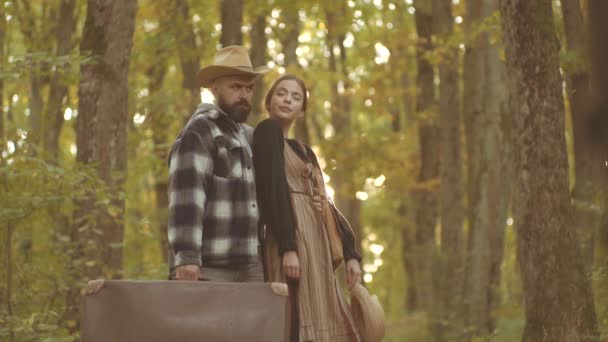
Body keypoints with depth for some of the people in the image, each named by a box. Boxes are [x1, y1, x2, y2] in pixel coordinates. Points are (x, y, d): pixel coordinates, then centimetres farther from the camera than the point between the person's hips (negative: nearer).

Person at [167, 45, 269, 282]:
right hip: (208, 270, -8)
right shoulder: (198, 132, -4)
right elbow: (186, 196, -17)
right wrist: (186, 258, -26)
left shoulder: (249, 137, 21)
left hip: (250, 269, 8)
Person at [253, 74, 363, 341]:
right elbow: (273, 189, -13)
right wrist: (287, 247, -23)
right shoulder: (268, 131, -1)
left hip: (315, 244, 9)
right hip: (292, 240, -9)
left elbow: (324, 203, 20)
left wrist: (350, 254, 11)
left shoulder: (304, 151, 23)